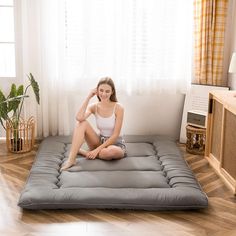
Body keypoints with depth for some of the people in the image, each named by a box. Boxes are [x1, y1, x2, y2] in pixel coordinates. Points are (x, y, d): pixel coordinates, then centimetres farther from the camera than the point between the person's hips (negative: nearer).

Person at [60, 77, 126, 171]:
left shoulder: (118, 108, -16)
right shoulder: (94, 107, -5)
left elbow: (115, 135, -17)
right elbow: (79, 118, -27)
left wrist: (97, 150, -22)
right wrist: (88, 97, -21)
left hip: (115, 144, -3)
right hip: (100, 141, 3)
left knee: (111, 152, -41)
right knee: (81, 123, -20)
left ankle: (82, 152, -13)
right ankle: (71, 158, -25)